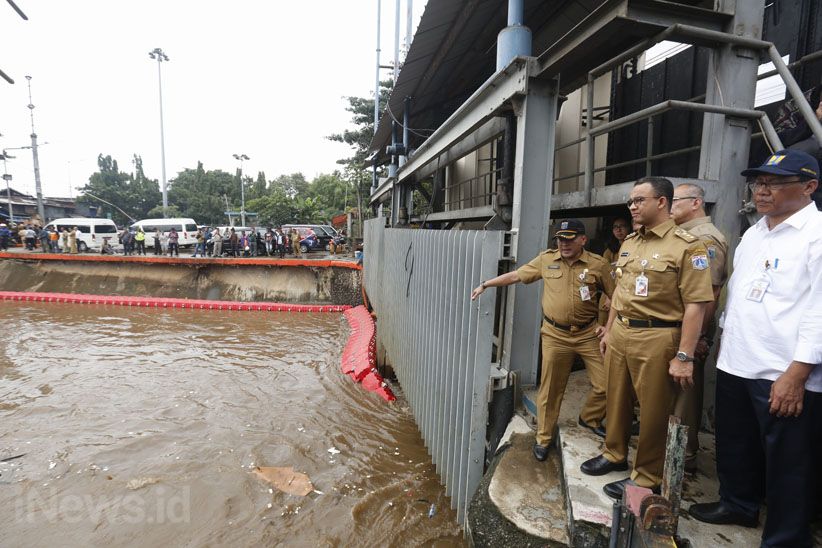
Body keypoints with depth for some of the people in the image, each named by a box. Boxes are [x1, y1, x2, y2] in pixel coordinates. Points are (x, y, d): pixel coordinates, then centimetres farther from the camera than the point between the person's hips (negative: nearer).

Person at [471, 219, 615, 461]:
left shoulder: (598, 264, -4)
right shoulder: (546, 259, 0)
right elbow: (515, 275, 7)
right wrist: (484, 284, 8)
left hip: (589, 334, 0)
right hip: (555, 335, 0)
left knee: (604, 383, 3)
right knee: (550, 388, 8)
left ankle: (590, 419, 34)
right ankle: (543, 438, 25)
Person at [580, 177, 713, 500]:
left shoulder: (687, 246, -12)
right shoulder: (629, 242, 11)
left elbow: (696, 304, -15)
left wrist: (684, 356, -18)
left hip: (657, 337, -7)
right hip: (620, 332, 7)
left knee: (653, 410, 7)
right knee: (616, 399, 18)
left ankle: (646, 478, 25)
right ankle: (615, 454, 39)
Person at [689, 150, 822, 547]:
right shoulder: (752, 234, 14)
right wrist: (723, 340, 20)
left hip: (784, 374, -7)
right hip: (735, 364, 8)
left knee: (787, 463, 7)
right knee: (734, 445, 21)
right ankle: (738, 504, 41)